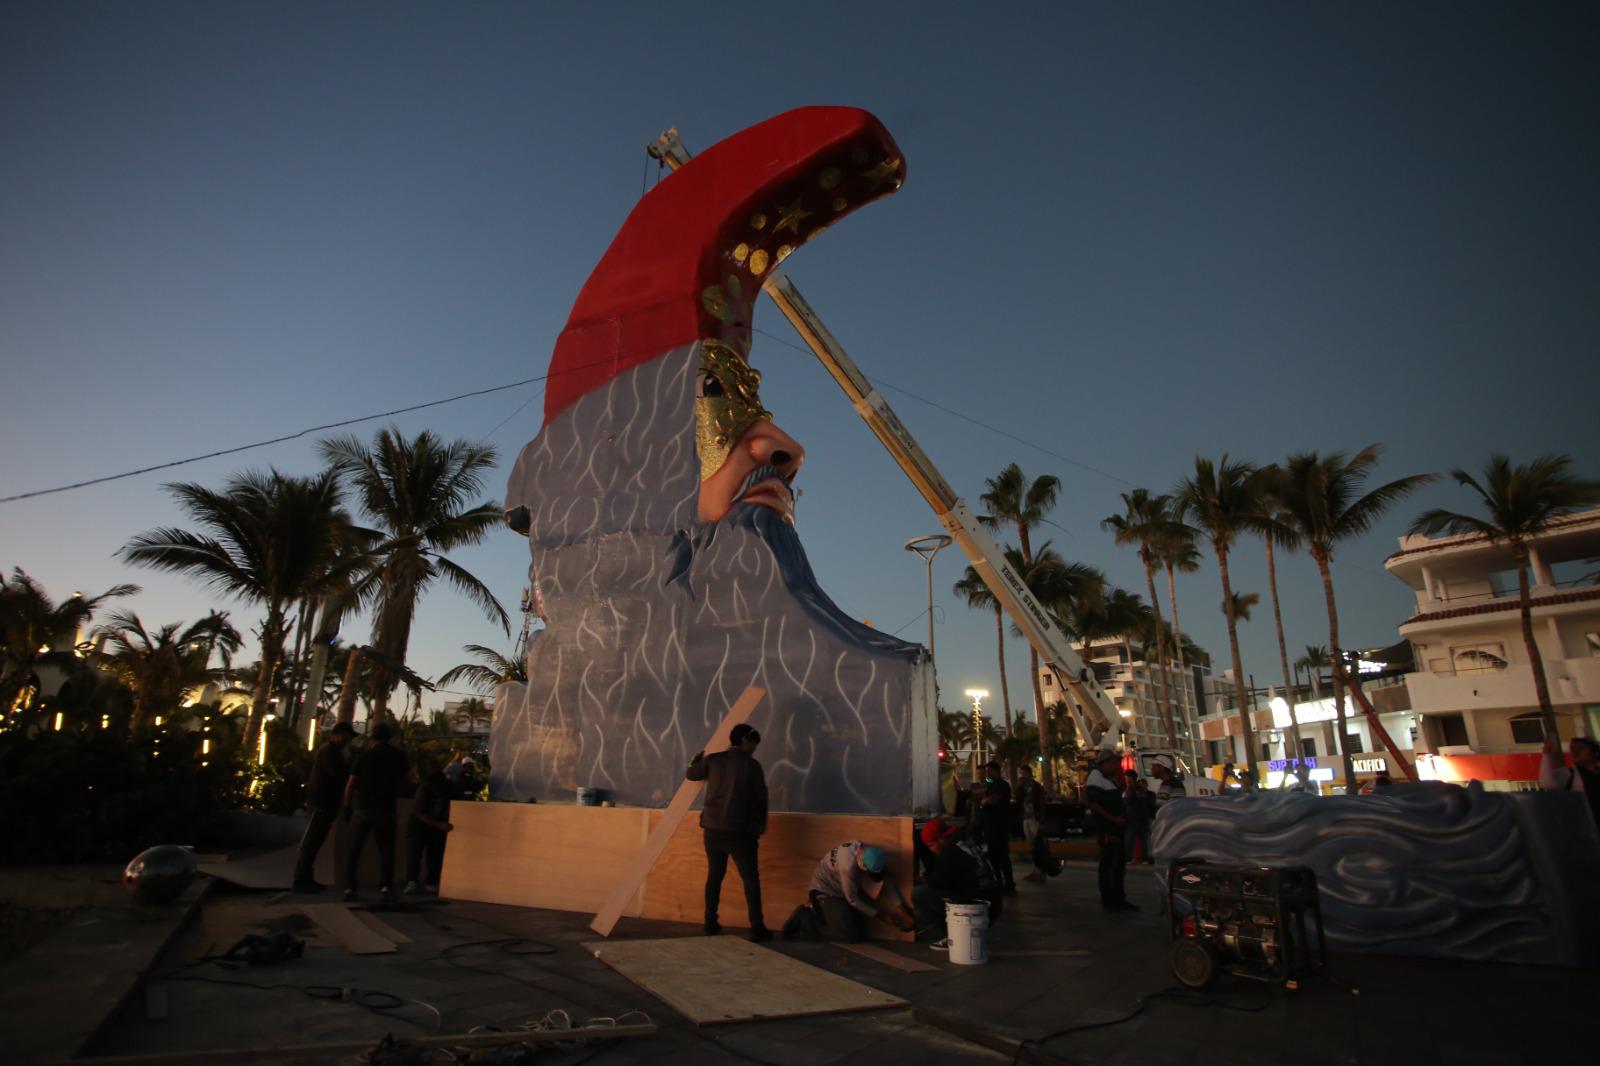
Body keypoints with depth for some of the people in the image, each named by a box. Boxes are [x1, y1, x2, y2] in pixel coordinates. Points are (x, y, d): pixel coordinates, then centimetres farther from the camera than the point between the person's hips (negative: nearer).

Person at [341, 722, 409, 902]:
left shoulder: (364, 755, -1)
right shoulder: (398, 755, 0)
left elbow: (351, 784, -1)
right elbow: (403, 780, 10)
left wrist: (347, 806, 9)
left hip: (363, 808, 1)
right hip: (386, 809, -1)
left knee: (354, 849, 14)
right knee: (386, 849, 7)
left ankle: (349, 887, 9)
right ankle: (386, 885, -7)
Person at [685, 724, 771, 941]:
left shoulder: (713, 759, 3)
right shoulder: (752, 765, -5)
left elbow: (691, 774, 20)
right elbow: (761, 797, 0)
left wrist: (697, 759, 41)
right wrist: (761, 823, 17)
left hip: (713, 829, 4)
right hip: (740, 831, -4)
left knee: (714, 876, 16)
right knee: (750, 878, 3)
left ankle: (711, 923, 19)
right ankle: (757, 928, -1)